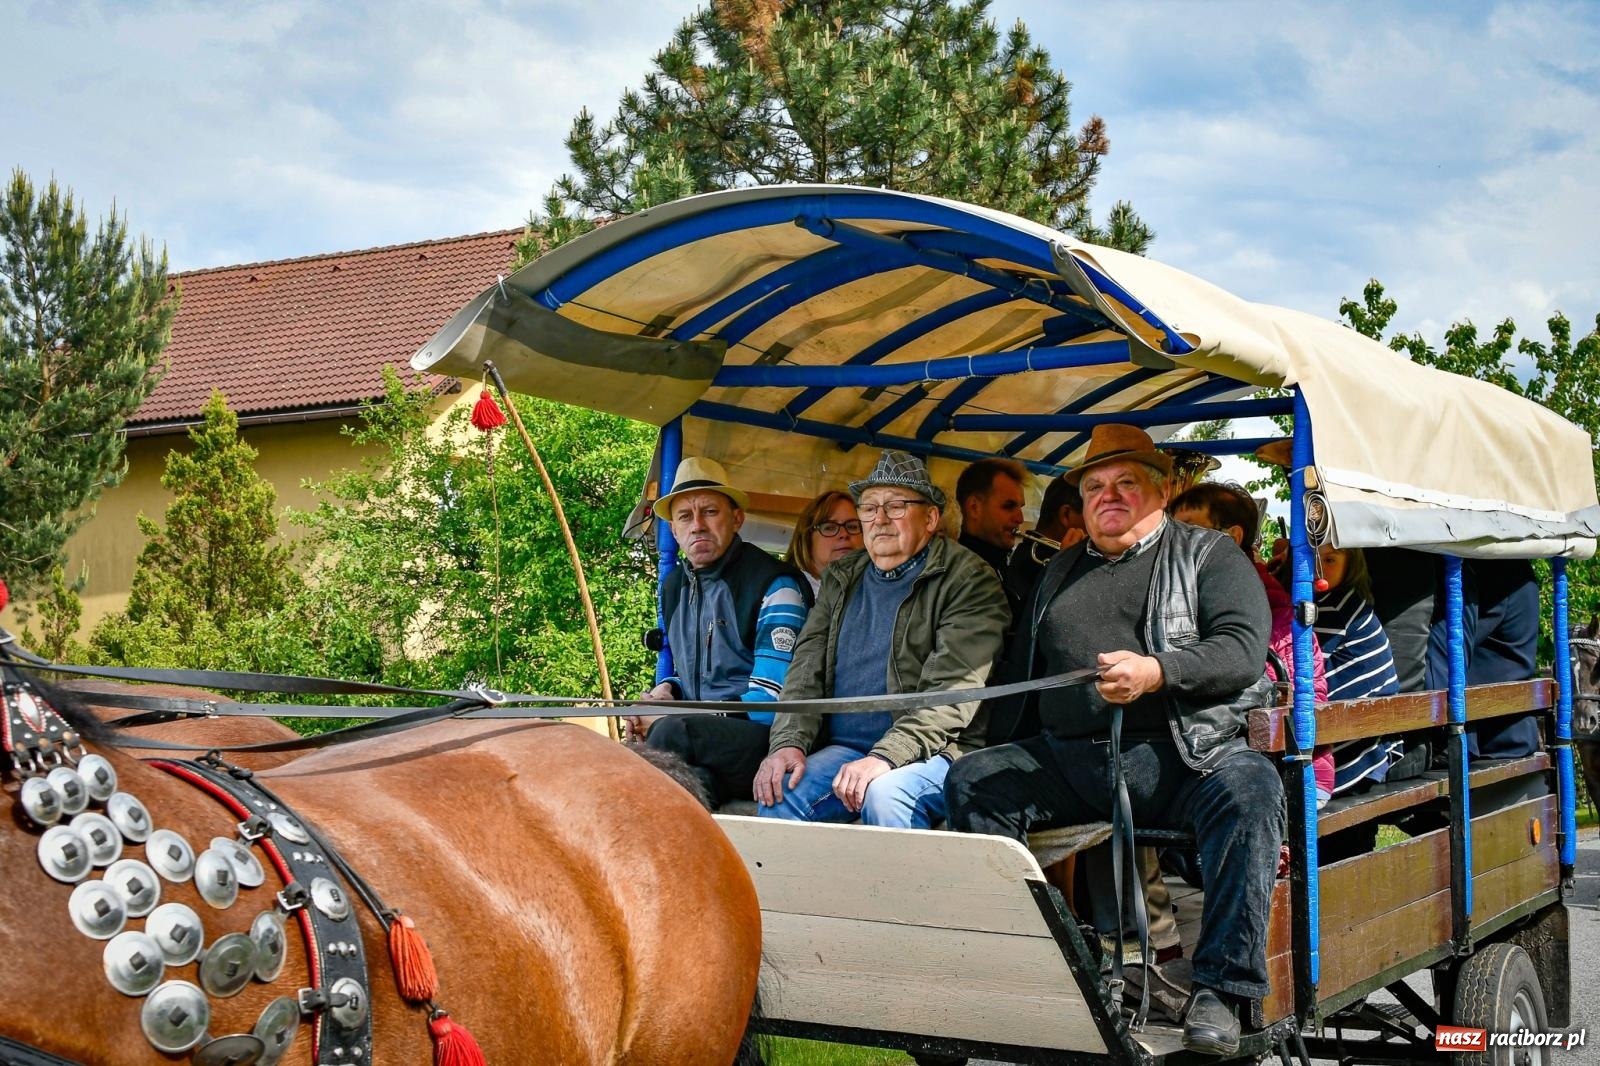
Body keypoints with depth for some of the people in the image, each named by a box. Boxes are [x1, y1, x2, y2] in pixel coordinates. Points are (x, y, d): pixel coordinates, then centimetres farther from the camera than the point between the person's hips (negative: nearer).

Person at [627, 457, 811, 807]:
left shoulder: (775, 587, -7)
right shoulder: (673, 587, 17)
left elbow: (770, 703, -14)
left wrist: (666, 723, -13)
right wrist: (666, 691, 5)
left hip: (767, 739, -5)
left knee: (674, 732, -34)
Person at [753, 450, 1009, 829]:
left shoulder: (967, 579, -3)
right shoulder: (841, 579, 18)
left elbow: (952, 691, -15)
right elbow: (807, 668, 11)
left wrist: (884, 758, -25)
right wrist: (789, 742, -8)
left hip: (930, 751, -4)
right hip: (843, 748, 5)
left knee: (884, 794, -35)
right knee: (779, 795, -23)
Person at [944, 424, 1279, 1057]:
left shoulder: (1208, 554, 11)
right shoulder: (1060, 574, 25)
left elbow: (1244, 650, -5)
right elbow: (1021, 672, 28)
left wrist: (1158, 671, -21)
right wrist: (990, 739, 12)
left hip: (1182, 750, -4)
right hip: (1069, 758, 5)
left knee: (1250, 788, -34)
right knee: (972, 780, -14)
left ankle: (1220, 990, -31)